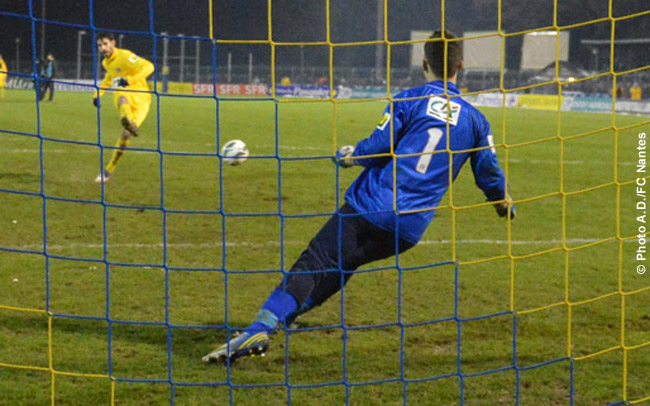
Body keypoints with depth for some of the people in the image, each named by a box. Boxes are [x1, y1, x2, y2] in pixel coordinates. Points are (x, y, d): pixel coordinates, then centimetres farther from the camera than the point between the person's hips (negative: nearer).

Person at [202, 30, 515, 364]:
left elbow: (376, 150, -5)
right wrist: (505, 205, 36)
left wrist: (347, 155, 16)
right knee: (341, 265, 21)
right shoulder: (475, 120, 12)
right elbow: (490, 176, 16)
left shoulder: (409, 100, 1)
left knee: (313, 264, -7)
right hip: (409, 230, 4)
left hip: (370, 207, -4)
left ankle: (261, 327, -22)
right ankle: (285, 314, 17)